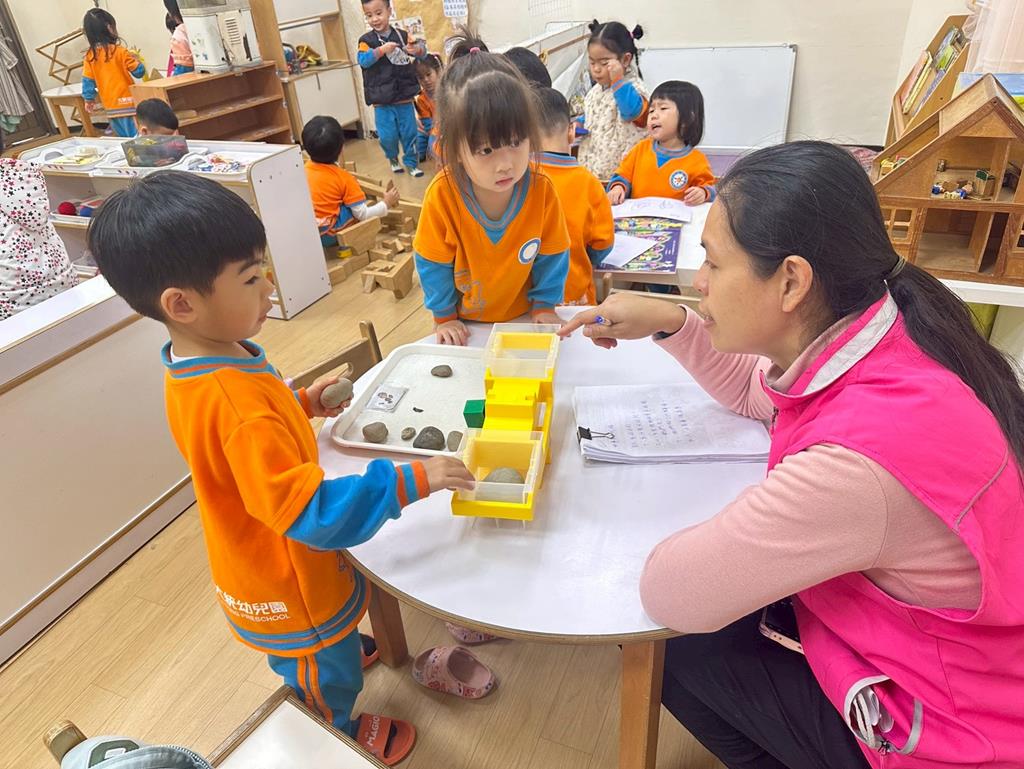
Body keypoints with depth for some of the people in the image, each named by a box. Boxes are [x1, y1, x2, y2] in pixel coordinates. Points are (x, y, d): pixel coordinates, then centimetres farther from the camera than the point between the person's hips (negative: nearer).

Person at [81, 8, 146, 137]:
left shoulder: (90, 55, 3)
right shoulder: (119, 51, -12)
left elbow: (87, 80, 6)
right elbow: (139, 72, -7)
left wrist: (89, 99, 19)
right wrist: (136, 59, 13)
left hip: (110, 107, 6)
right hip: (127, 103, -5)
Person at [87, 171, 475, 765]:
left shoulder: (201, 365, -9)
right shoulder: (239, 407, -41)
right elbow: (313, 512, -40)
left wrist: (300, 404, 0)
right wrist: (411, 482, -38)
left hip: (259, 567, 8)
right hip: (290, 592, -8)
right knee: (328, 683, 24)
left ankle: (339, 651, 66)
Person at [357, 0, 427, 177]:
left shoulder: (402, 35, 2)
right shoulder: (366, 40, -1)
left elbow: (422, 50, 0)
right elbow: (362, 60, -16)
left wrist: (416, 49, -24)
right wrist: (381, 50, -28)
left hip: (404, 97, 1)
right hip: (381, 101, -1)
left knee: (409, 133, 6)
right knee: (388, 136, 2)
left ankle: (411, 163, 23)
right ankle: (393, 158, 30)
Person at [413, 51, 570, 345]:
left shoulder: (542, 190, -24)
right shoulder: (442, 194, -27)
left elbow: (551, 255, -8)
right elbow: (433, 262, -13)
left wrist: (544, 305, -5)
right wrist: (444, 316, -6)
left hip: (522, 316, 1)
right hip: (465, 322, 0)